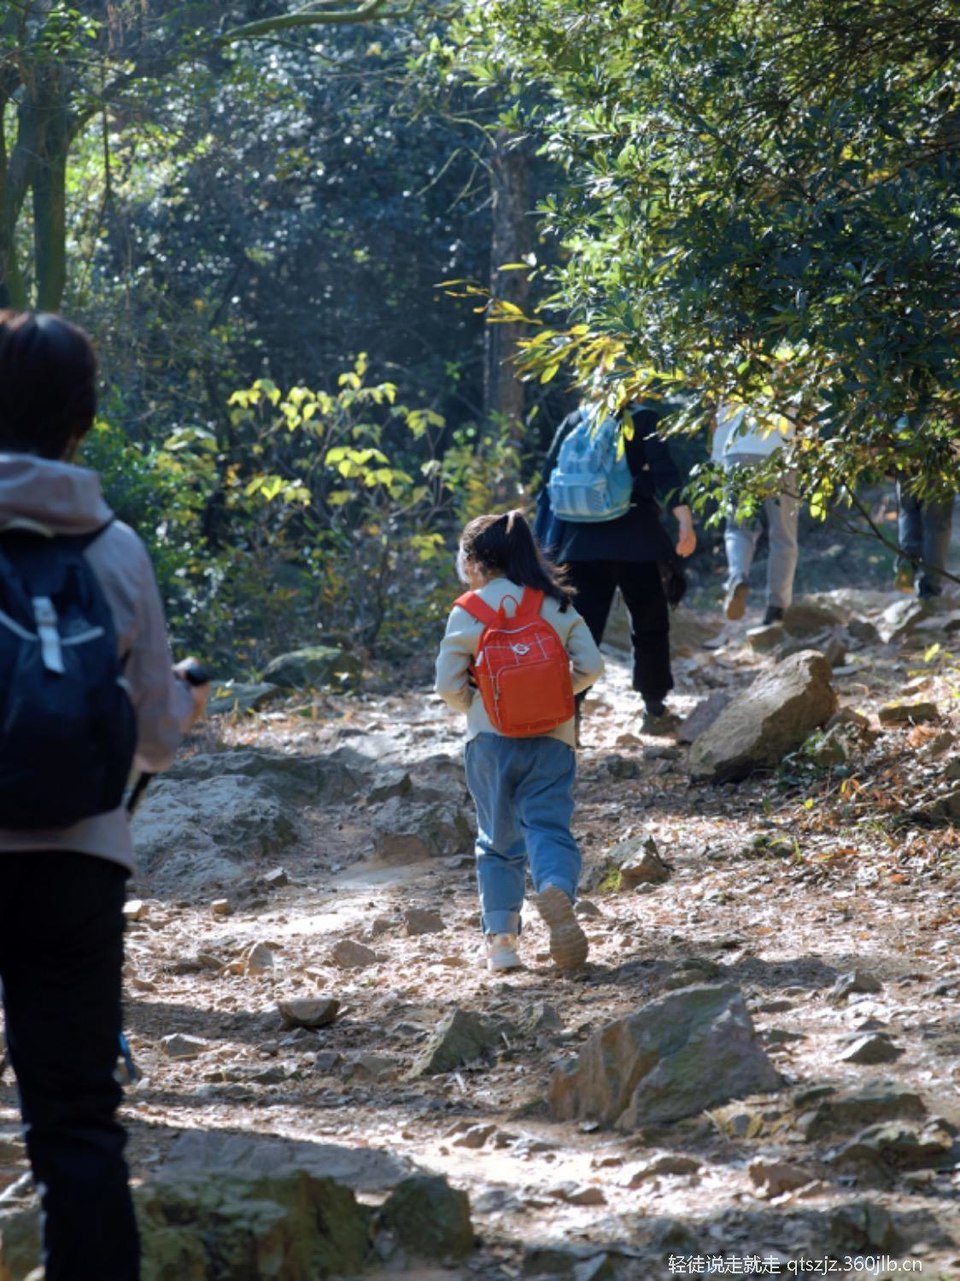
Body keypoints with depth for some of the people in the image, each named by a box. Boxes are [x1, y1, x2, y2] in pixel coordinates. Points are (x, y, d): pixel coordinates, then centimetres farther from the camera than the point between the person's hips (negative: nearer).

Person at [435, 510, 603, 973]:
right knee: (548, 826, -2)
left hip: (490, 740, -1)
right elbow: (590, 666, -1)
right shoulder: (557, 606, 3)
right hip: (552, 739, 1)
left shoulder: (468, 612, -4)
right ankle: (556, 888, -35)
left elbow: (448, 684, -5)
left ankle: (500, 938, 6)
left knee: (498, 840, 11)